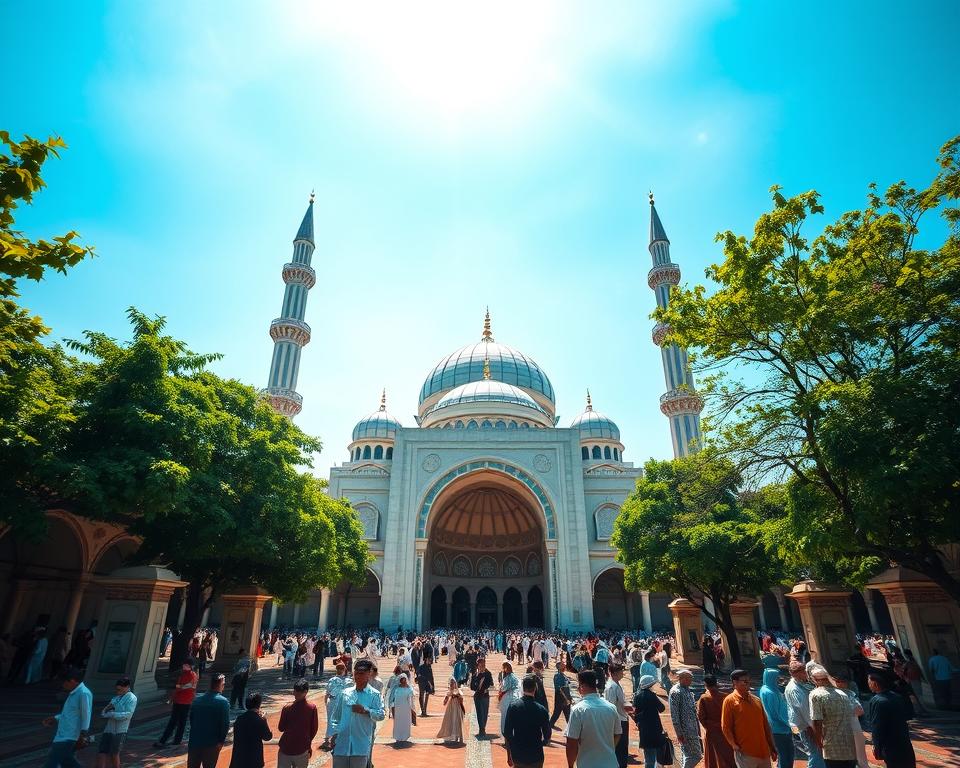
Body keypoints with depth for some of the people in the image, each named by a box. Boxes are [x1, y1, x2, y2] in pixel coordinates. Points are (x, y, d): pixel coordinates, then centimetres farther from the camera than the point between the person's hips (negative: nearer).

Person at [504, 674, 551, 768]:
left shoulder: (513, 706, -11)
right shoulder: (541, 710, -13)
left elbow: (507, 733, -8)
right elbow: (547, 738, -4)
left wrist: (509, 754, 4)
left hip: (517, 756, 1)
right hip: (535, 756, -1)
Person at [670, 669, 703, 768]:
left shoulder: (688, 690, 10)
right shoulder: (675, 692, -17)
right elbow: (674, 715, -18)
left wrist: (697, 729, 18)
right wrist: (679, 734, -19)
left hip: (693, 728, 8)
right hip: (685, 730, -8)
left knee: (686, 754, 15)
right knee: (695, 756, -7)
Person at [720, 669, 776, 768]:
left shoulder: (756, 700, 10)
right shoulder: (729, 701, -8)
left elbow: (765, 724, 15)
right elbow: (726, 727, -8)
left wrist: (772, 746, 13)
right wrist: (735, 746, -12)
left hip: (763, 751, 6)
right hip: (745, 753, -6)